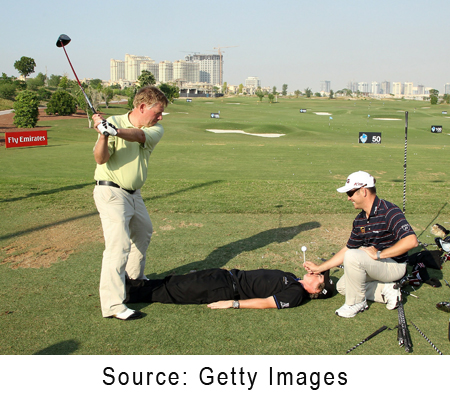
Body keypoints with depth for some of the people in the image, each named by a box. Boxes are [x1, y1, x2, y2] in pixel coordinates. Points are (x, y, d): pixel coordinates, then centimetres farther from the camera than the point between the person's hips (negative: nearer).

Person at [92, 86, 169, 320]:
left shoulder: (155, 129, -1)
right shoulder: (113, 122, -13)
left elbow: (139, 136, -25)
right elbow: (100, 159, -23)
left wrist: (116, 131, -43)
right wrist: (104, 136, -41)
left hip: (134, 193, 7)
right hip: (111, 193, -7)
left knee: (143, 233, 24)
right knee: (119, 244, -16)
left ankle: (136, 278, 46)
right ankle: (113, 305, -13)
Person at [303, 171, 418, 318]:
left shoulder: (388, 212, -23)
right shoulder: (360, 220, 4)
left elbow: (411, 241, -35)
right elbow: (347, 249, 11)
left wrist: (379, 254, -29)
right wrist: (319, 268, 10)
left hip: (395, 265, -9)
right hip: (377, 265, 9)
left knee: (353, 256, -29)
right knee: (342, 286, 11)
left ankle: (356, 303, -12)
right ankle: (386, 290, 4)